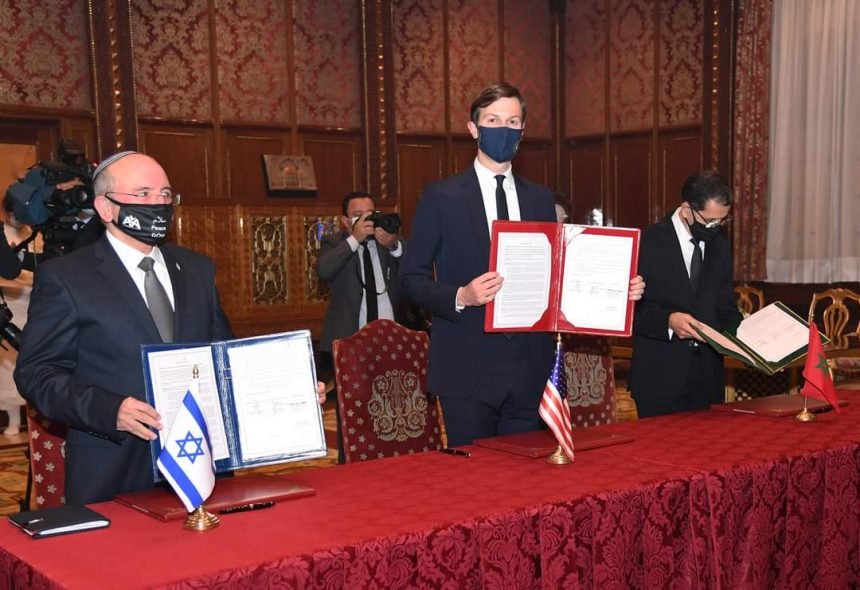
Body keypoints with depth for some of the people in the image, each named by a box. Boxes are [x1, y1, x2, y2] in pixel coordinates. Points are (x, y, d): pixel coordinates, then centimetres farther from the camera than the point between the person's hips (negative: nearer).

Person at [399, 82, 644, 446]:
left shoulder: (541, 200, 12)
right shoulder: (442, 197, 0)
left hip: (529, 370, 4)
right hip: (467, 371, -3)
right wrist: (460, 297, -19)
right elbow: (410, 279, -2)